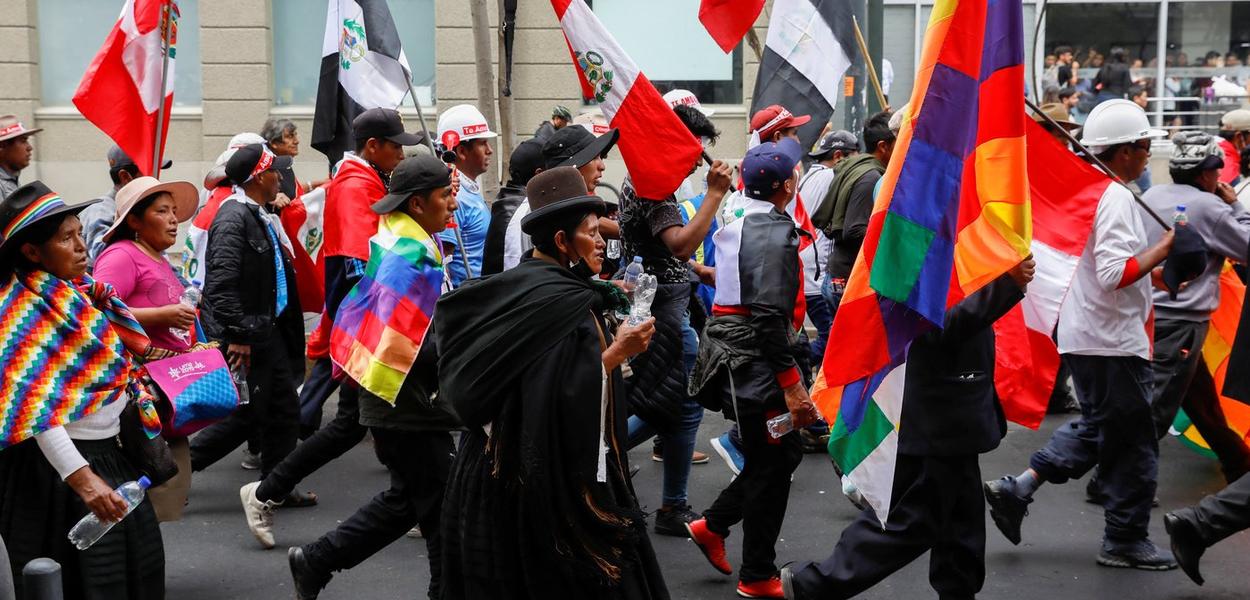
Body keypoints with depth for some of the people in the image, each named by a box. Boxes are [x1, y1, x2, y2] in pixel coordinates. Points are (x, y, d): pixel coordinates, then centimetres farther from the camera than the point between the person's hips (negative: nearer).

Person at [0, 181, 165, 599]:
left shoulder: (81, 290, 7)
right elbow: (36, 409, -23)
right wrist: (81, 478, -29)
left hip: (112, 451, 8)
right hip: (62, 460, -8)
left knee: (143, 564, 13)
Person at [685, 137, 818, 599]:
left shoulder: (738, 223, 11)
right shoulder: (774, 233, -17)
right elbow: (769, 315, -24)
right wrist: (791, 385, -23)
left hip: (733, 350, 9)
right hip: (757, 358, -9)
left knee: (781, 452, 18)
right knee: (774, 462, 2)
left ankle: (712, 525, 22)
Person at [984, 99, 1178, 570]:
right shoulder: (1117, 197, -18)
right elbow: (1116, 274, -27)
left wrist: (1152, 271, 22)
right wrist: (1167, 247, -19)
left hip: (1083, 336, 9)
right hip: (1113, 341, -9)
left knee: (1095, 429, 20)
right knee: (1134, 443, 4)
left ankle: (1017, 489, 11)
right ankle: (1125, 540, 14)